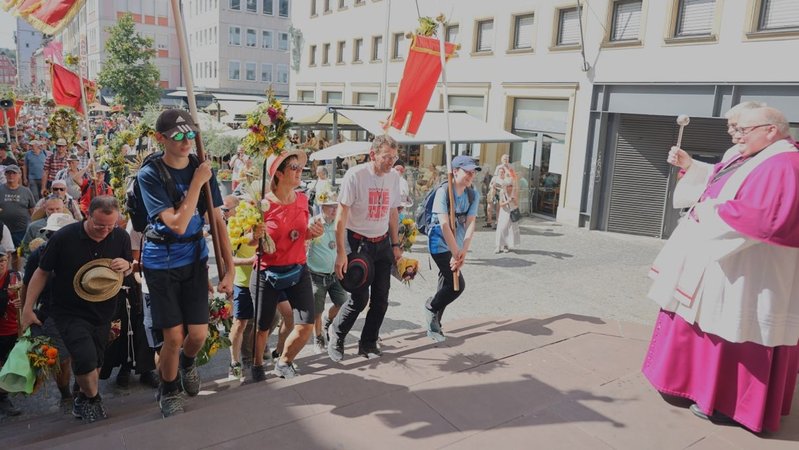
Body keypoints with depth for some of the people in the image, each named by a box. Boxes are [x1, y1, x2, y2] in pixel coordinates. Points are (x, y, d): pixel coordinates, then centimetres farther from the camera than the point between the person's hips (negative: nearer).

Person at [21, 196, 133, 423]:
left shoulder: (121, 237, -8)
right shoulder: (64, 237, -17)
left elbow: (131, 268, 8)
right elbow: (42, 272, -6)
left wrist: (127, 266, -17)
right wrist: (28, 309, -4)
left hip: (103, 311, 4)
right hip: (69, 312, -4)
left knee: (95, 362, 15)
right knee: (86, 358, -19)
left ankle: (83, 401, 41)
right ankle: (92, 399, 9)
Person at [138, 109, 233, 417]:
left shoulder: (203, 170, -3)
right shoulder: (150, 175, -15)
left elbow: (217, 221, -2)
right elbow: (177, 224, -24)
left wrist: (230, 269, -5)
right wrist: (197, 183, -22)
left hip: (195, 259, 3)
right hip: (161, 263, -3)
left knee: (199, 334, 2)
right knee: (174, 336, -2)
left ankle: (187, 362, 40)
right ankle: (169, 392, 27)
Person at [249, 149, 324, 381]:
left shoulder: (302, 200, 2)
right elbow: (250, 242, -5)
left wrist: (313, 233, -5)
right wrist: (256, 236, -26)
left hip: (298, 270, 4)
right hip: (267, 273, -4)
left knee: (306, 326, -1)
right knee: (262, 327, 10)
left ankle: (283, 362, 28)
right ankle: (257, 364, 40)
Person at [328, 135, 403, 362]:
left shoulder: (394, 177, 3)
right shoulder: (355, 175, -15)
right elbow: (341, 215, -15)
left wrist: (395, 244, 12)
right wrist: (341, 253, -18)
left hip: (383, 243, 6)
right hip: (358, 242, -5)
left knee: (381, 298, 6)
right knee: (359, 298, -5)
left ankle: (368, 344, 24)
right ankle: (336, 335, 22)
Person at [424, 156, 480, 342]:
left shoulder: (473, 195, -2)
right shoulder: (443, 192, -18)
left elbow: (470, 224, -10)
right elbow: (444, 224, -24)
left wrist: (463, 251, -23)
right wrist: (456, 253, -26)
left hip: (456, 246, 6)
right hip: (440, 244, -6)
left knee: (446, 284, 12)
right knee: (458, 284, -12)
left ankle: (434, 325, 29)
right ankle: (431, 307, 15)